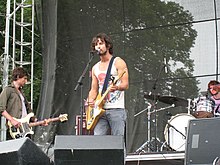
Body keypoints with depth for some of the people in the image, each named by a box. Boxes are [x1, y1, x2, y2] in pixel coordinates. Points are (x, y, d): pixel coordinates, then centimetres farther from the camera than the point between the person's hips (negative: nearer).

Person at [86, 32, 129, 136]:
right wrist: (91, 100, -2)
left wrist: (116, 87, -31)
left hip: (116, 109, -5)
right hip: (100, 110, 5)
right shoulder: (95, 68, 19)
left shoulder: (118, 62, 0)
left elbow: (125, 85, -8)